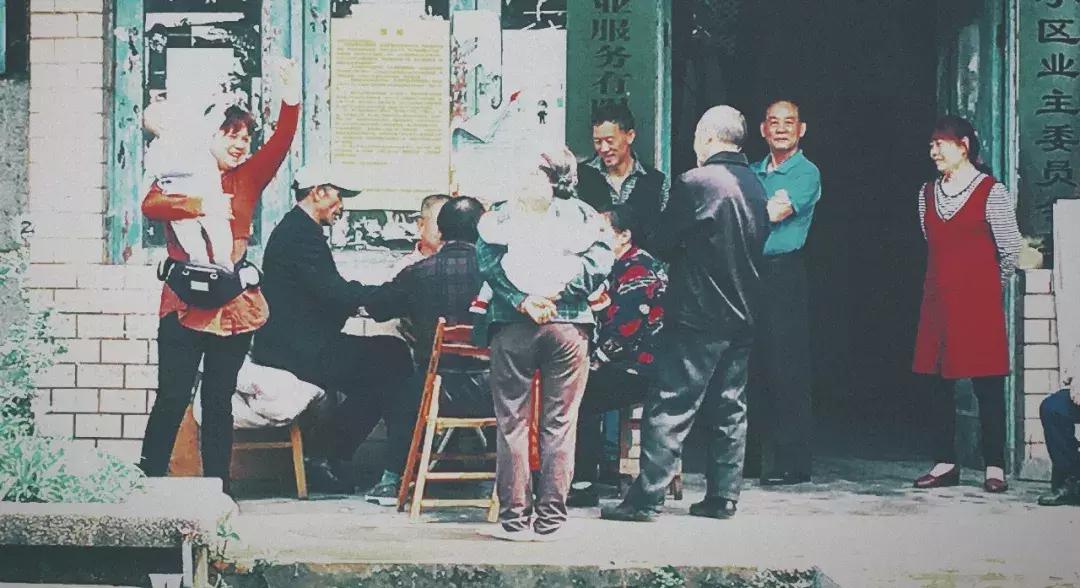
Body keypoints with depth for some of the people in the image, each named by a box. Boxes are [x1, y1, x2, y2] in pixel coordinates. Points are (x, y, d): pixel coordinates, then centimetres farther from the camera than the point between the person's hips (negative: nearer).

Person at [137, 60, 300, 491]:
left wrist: (291, 104, -20)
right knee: (171, 398, -4)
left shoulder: (247, 179, 11)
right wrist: (201, 206, -28)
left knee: (219, 402, 9)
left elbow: (279, 146, -4)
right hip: (184, 305, -3)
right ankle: (148, 484, 3)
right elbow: (151, 204, -16)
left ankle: (216, 490, 14)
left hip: (234, 306, 3)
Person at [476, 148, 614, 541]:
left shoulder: (500, 215, 10)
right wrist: (560, 289, -5)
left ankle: (515, 518, 3)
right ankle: (551, 519, 4)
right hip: (569, 324, 1)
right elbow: (601, 259, -2)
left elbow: (488, 261, -5)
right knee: (559, 424, 4)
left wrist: (523, 300, -12)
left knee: (513, 422, 3)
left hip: (514, 323, -1)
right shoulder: (583, 215, 12)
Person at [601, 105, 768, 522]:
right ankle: (723, 496, 14)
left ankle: (645, 498, -5)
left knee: (669, 408, -5)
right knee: (729, 409, 11)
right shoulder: (755, 186, 9)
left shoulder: (696, 183, -13)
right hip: (742, 316, 7)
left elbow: (664, 242, -8)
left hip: (698, 316, -7)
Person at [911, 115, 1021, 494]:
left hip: (979, 302, -5)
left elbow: (1010, 250, -1)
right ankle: (944, 464, 12)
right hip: (938, 301, 6)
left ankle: (994, 467, 2)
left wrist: (987, 285, 8)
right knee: (936, 383, 5)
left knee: (987, 384, -2)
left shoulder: (991, 192, -5)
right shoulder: (928, 193, 12)